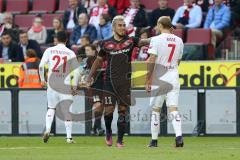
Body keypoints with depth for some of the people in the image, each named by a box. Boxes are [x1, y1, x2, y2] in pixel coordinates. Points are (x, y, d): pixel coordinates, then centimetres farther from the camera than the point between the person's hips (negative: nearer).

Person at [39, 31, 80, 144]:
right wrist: (74, 85, 4)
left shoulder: (49, 50, 3)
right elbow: (76, 71, -3)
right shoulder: (71, 53, 1)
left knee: (51, 107, 14)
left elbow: (41, 65, -5)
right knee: (67, 110, 4)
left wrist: (42, 79, 6)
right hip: (65, 84, -1)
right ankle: (69, 136, 3)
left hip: (52, 83, 1)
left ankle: (47, 129, -7)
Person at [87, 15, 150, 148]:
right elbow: (98, 60, 15)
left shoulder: (130, 41, 2)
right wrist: (90, 76, 14)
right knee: (109, 109, -2)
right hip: (109, 81, 0)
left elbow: (142, 42, -16)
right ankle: (108, 133, 26)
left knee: (123, 110, 1)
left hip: (125, 81, 0)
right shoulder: (106, 44, 4)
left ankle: (120, 140, 8)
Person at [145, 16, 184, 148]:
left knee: (156, 109, 6)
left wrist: (148, 79, -9)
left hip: (159, 77, -4)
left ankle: (154, 140, 9)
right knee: (173, 108, -1)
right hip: (174, 77, 4)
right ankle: (179, 135, -20)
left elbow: (152, 60, -12)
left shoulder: (156, 39, -8)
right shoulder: (178, 40, 7)